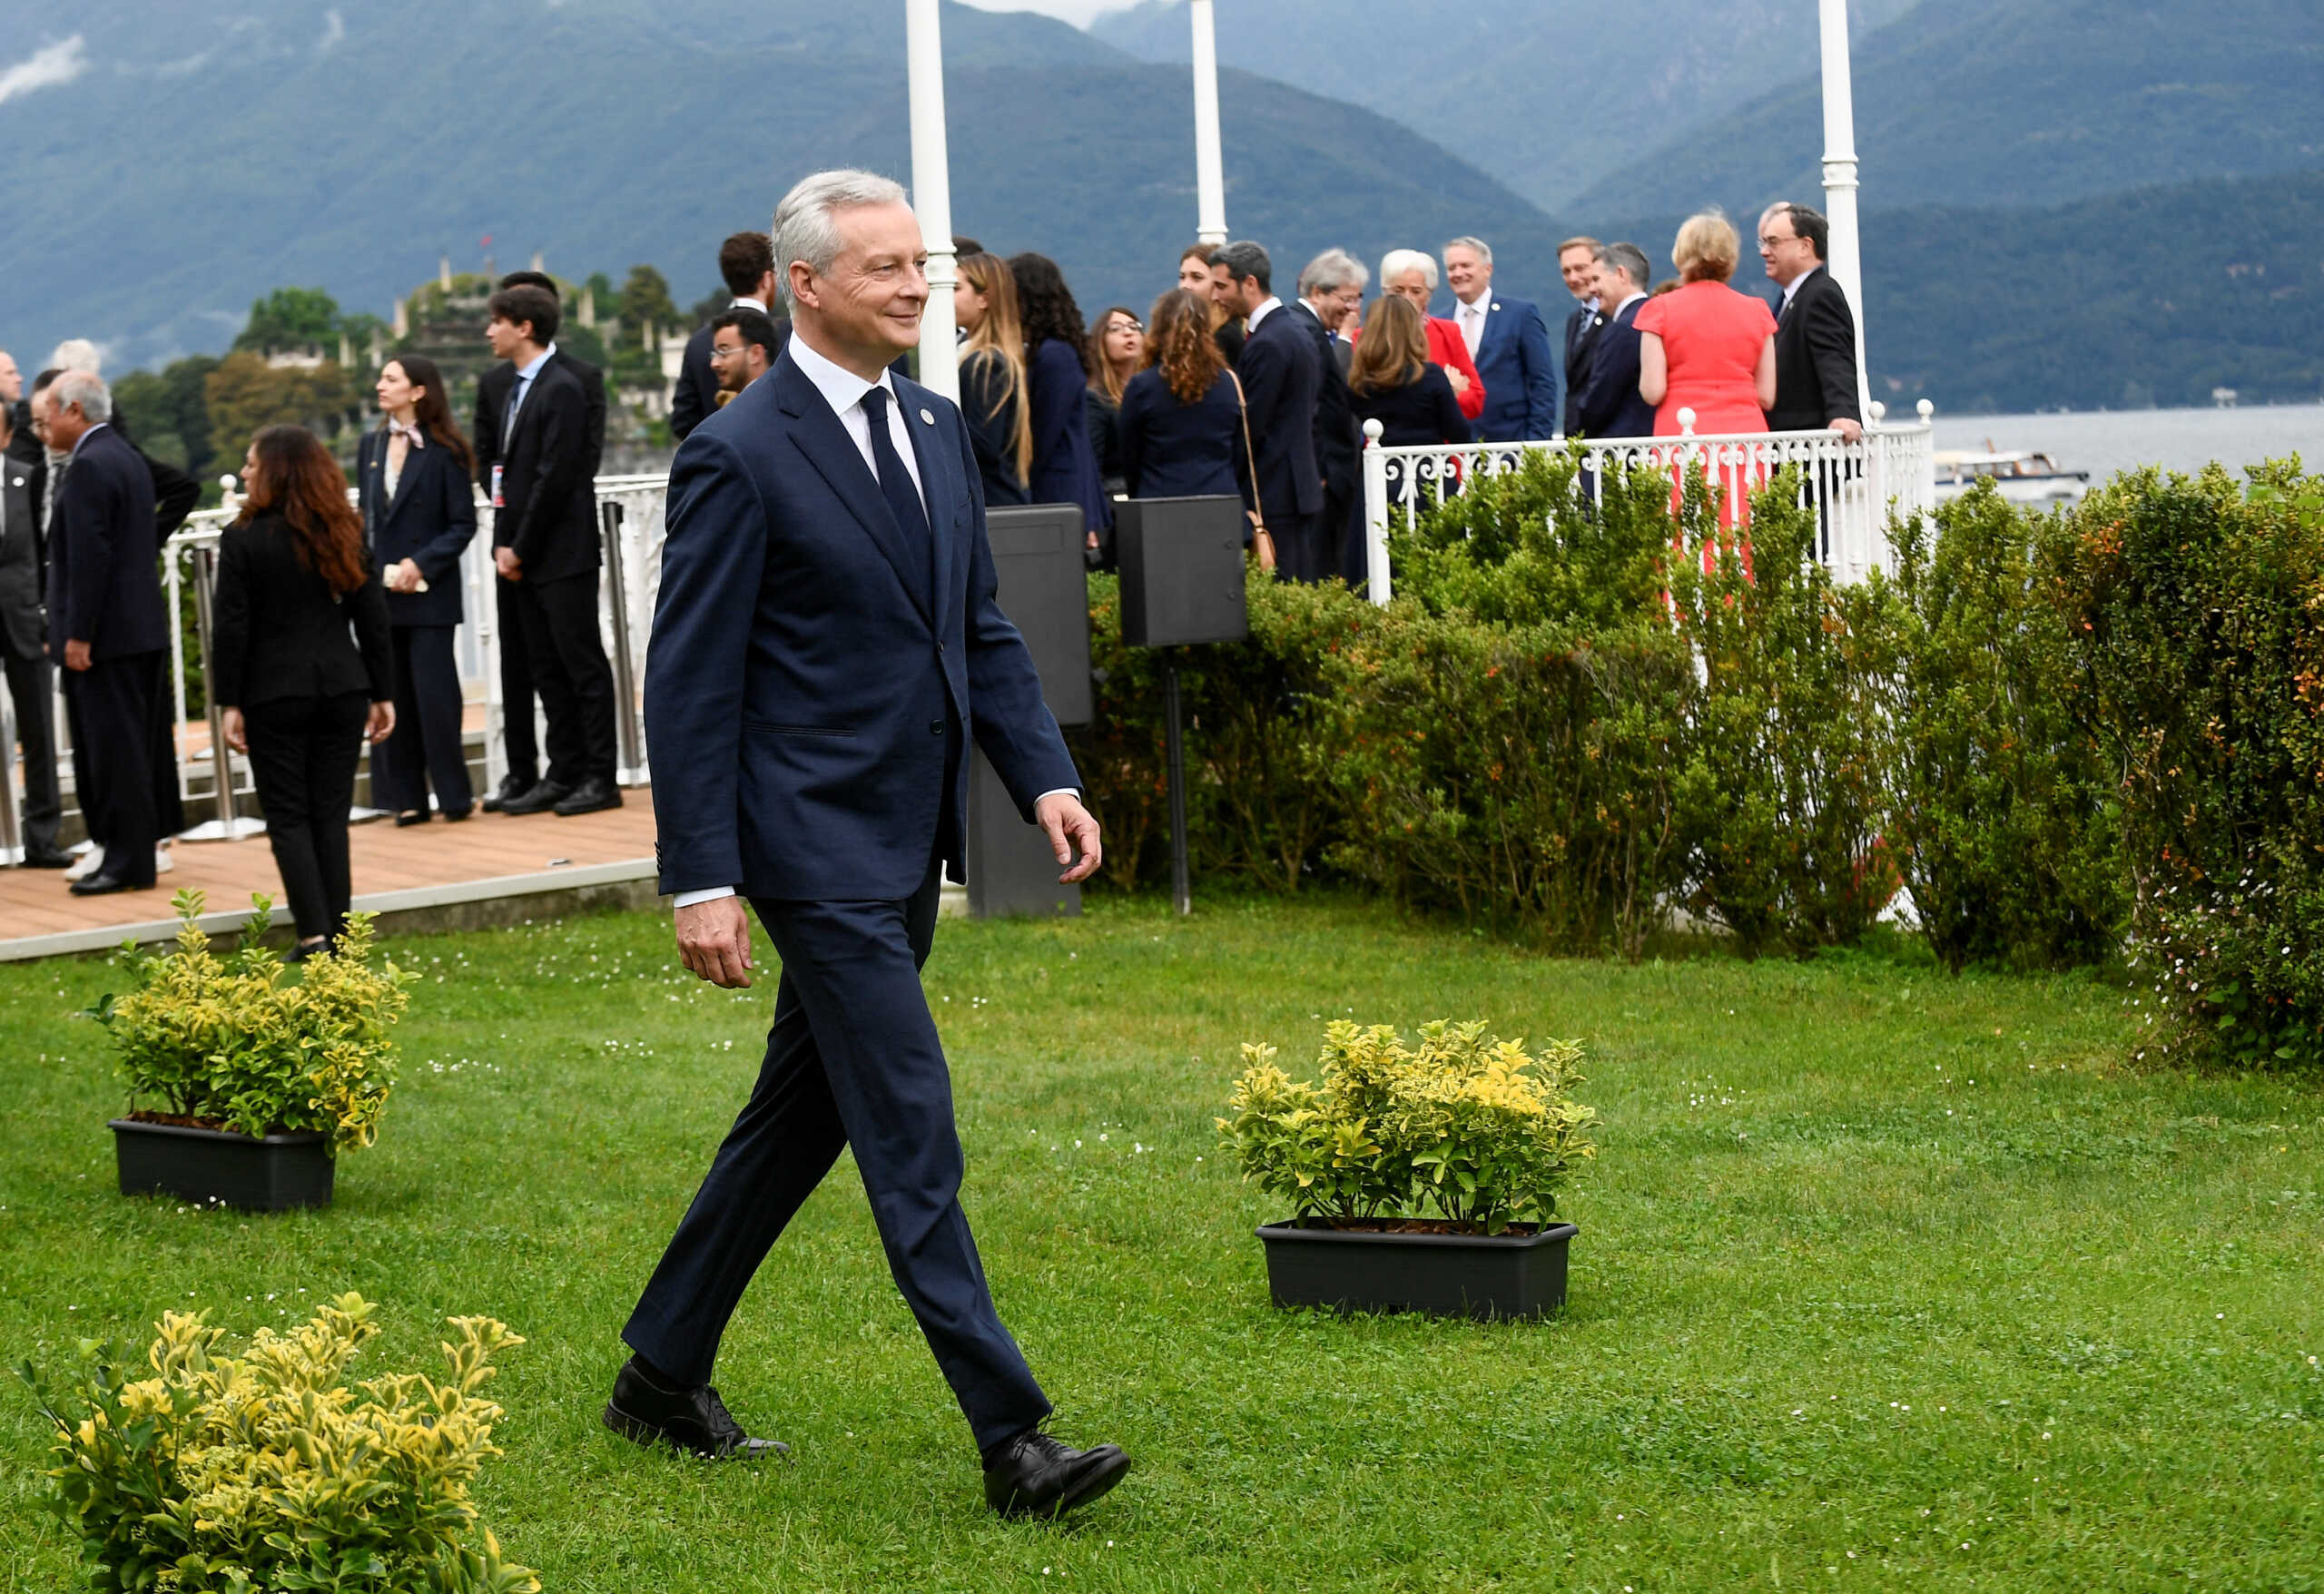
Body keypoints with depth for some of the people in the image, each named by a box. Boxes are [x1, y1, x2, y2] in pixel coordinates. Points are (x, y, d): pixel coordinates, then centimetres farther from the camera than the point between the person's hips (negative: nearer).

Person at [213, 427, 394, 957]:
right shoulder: (344, 535, 4)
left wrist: (230, 703, -5)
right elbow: (372, 619, 6)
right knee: (331, 814, 9)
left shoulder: (242, 540, -10)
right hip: (342, 689, 4)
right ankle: (337, 932, 8)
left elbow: (231, 629, -10)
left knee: (288, 816, 2)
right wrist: (382, 693, 11)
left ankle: (314, 933, -7)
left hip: (275, 695, -4)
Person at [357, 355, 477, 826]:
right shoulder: (371, 446, 11)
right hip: (381, 591, 5)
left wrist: (421, 562, -16)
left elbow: (463, 524, -6)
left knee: (434, 693, -5)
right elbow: (366, 517, 16)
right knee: (392, 694, 5)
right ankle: (407, 798, 10)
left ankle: (454, 795, 5)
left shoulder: (443, 452, -5)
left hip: (429, 593, -5)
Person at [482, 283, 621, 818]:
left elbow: (555, 478, -17)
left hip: (564, 554, -9)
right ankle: (564, 774, 15)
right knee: (547, 670, 10)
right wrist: (504, 543, 7)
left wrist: (520, 549, -14)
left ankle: (600, 778, -1)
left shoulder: (562, 391, -13)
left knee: (584, 666, -4)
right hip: (525, 560, 9)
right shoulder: (519, 390, 15)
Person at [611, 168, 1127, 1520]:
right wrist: (702, 881, -15)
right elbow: (690, 684, -12)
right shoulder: (740, 458, -12)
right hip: (817, 848, -8)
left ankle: (664, 1378, 29)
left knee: (801, 1121, 16)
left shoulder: (937, 431, 12)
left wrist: (1045, 775, 4)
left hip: (910, 846, 8)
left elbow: (983, 630, 18)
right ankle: (1012, 1438, -9)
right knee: (913, 1137, -9)